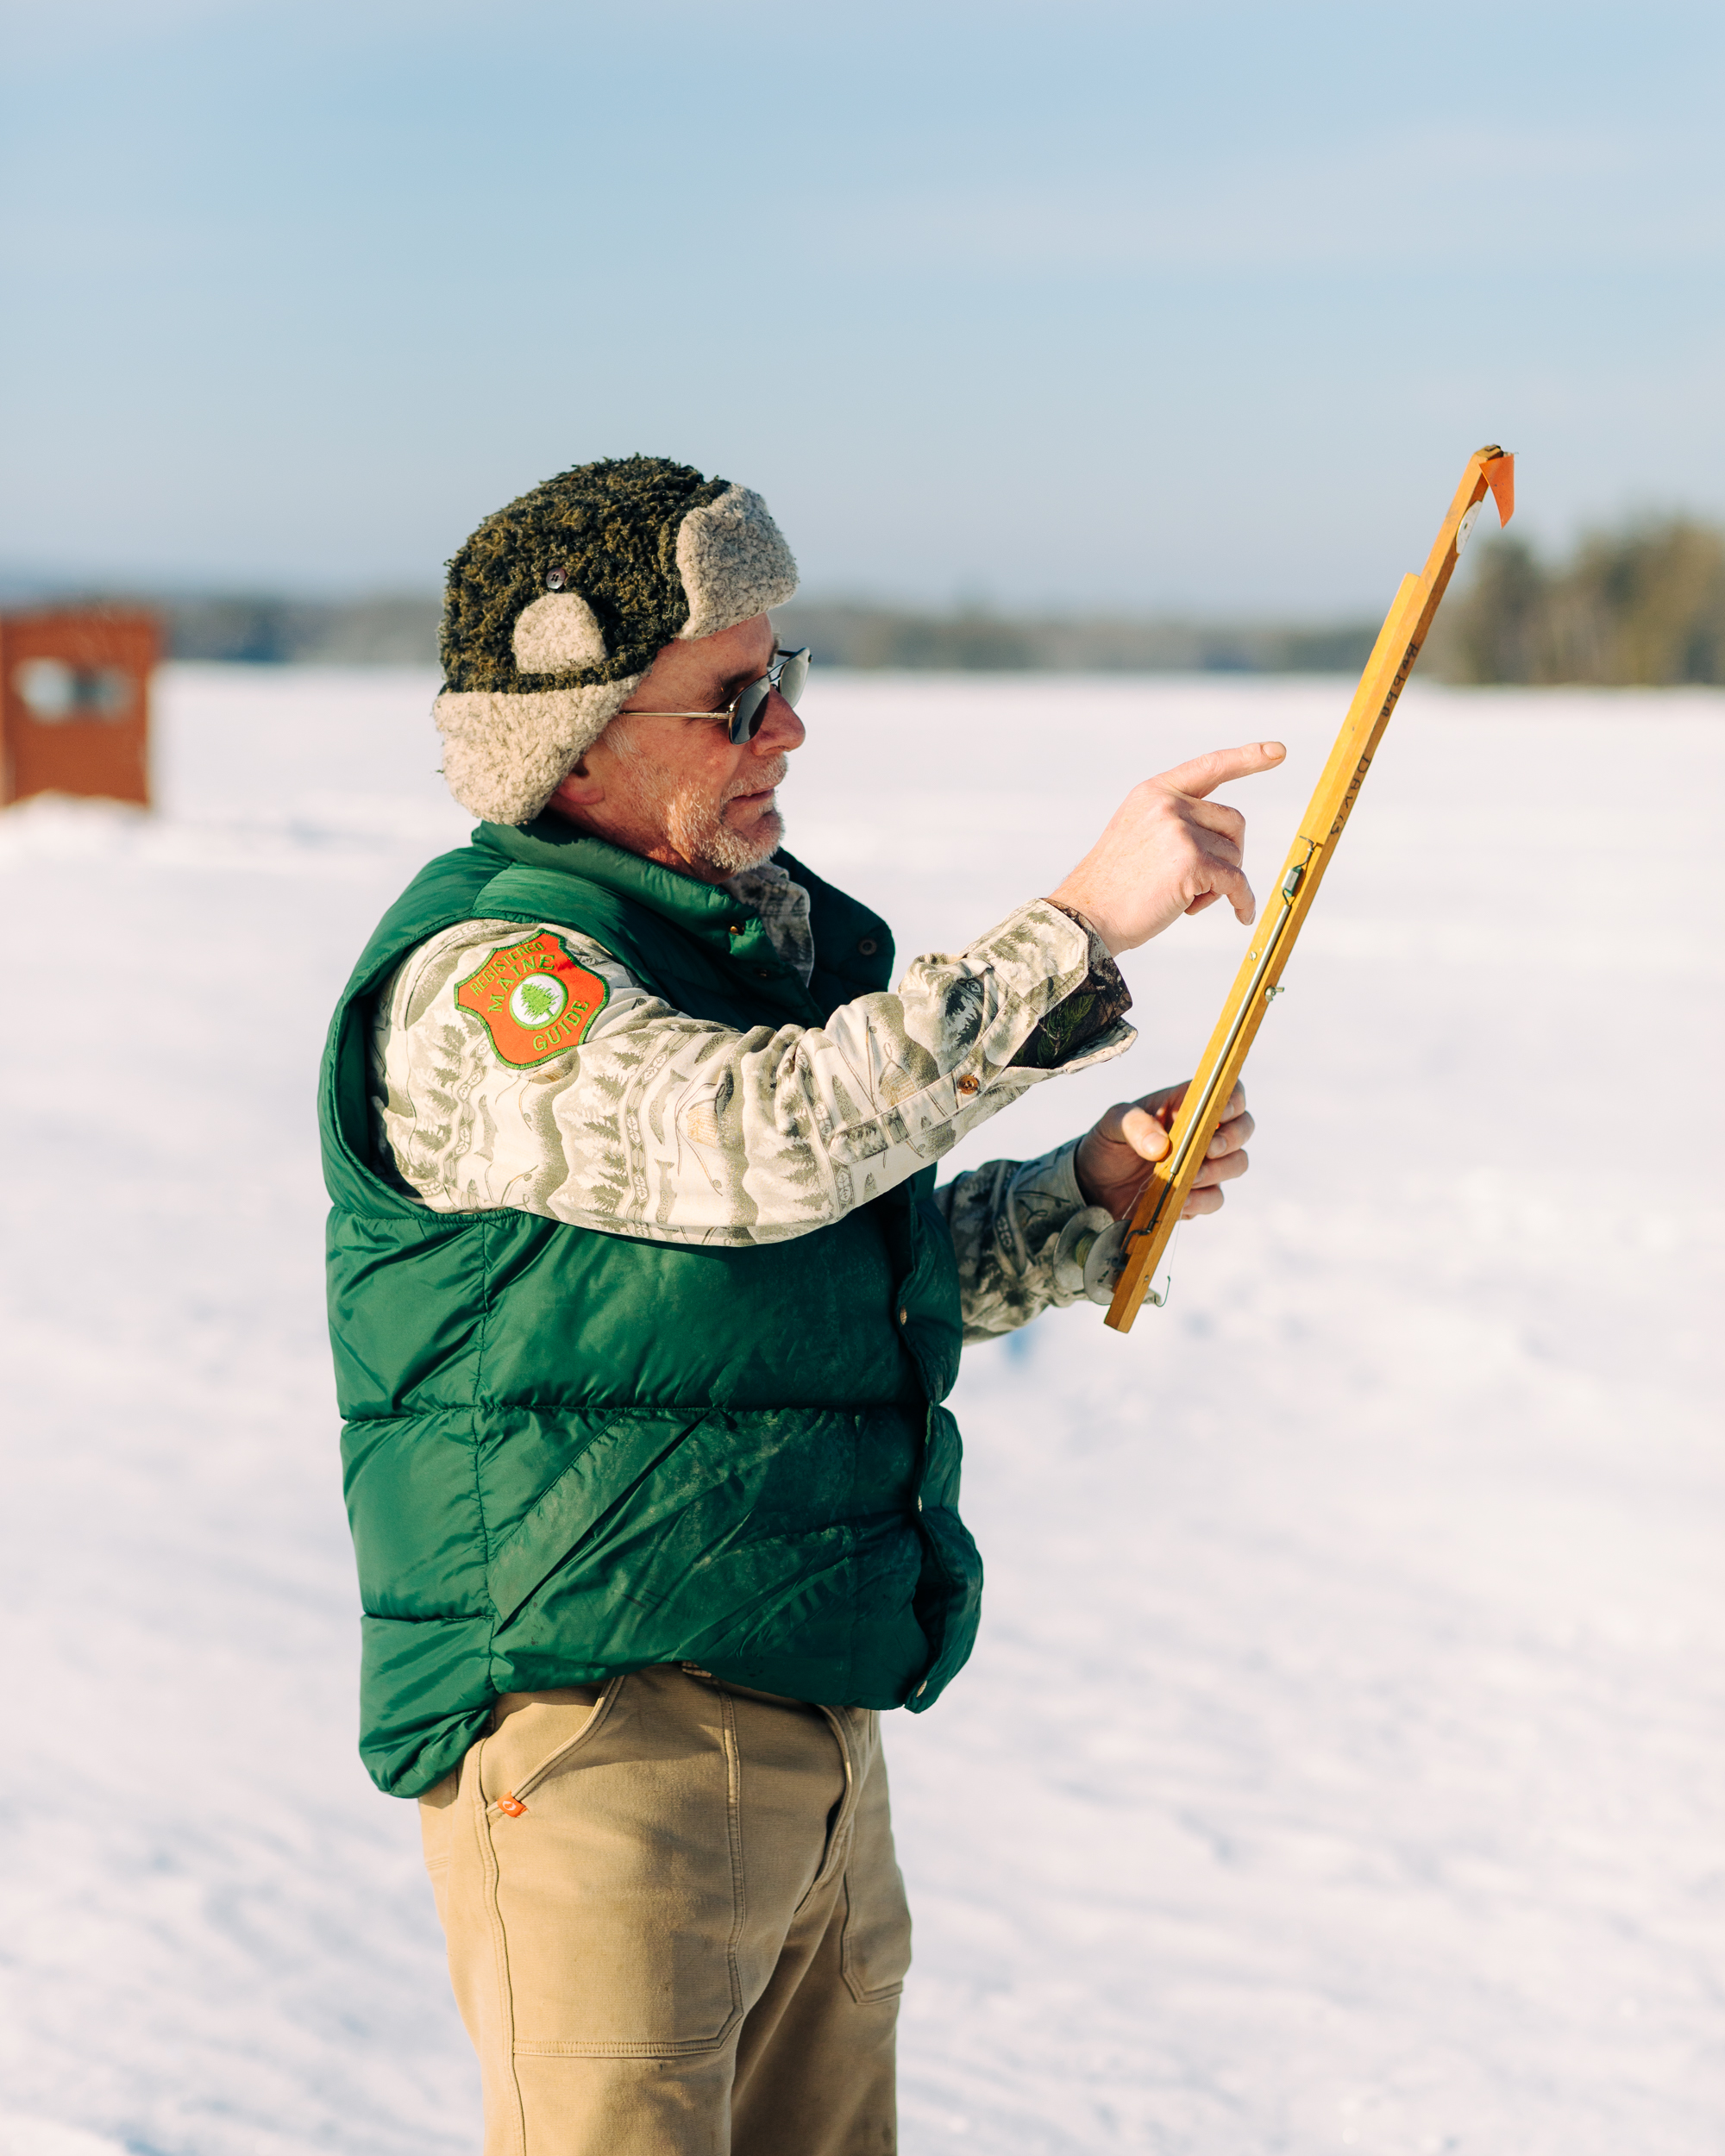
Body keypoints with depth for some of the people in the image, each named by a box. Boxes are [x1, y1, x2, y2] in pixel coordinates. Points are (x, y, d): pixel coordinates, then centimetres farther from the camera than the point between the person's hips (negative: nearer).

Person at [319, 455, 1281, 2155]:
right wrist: (1084, 922, -30)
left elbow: (884, 1271, 23)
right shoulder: (482, 979, -15)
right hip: (591, 1741, -9)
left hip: (819, 1746, 9)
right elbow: (766, 1138, -33)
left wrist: (1094, 1188, 5)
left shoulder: (759, 937, 14)